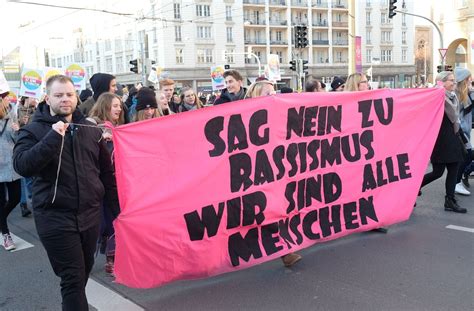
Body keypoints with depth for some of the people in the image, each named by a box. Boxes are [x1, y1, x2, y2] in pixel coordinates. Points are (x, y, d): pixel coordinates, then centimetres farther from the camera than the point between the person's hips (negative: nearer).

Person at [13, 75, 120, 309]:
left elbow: (106, 171, 11)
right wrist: (53, 137, -27)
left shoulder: (90, 129, 6)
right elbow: (21, 166, -21)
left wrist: (116, 209, 10)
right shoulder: (34, 130, -4)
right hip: (55, 217, -4)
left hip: (89, 213, 5)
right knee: (73, 277, -3)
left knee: (84, 271, 18)